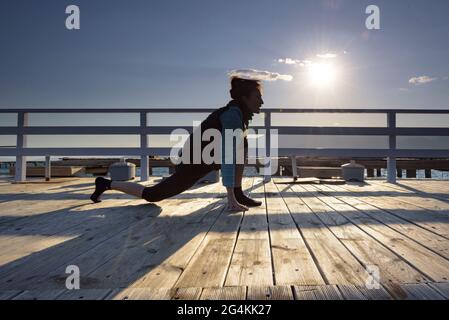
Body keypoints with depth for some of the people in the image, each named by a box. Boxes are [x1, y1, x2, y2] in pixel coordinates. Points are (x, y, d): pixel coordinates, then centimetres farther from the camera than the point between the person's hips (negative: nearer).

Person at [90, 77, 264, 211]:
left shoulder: (238, 113, 6)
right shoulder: (234, 114, -23)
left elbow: (228, 151, 18)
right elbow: (227, 156, -33)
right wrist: (231, 200, -35)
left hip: (201, 160, 9)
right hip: (192, 165, -9)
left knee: (243, 143, 2)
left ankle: (238, 195, 2)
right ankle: (106, 184, 13)